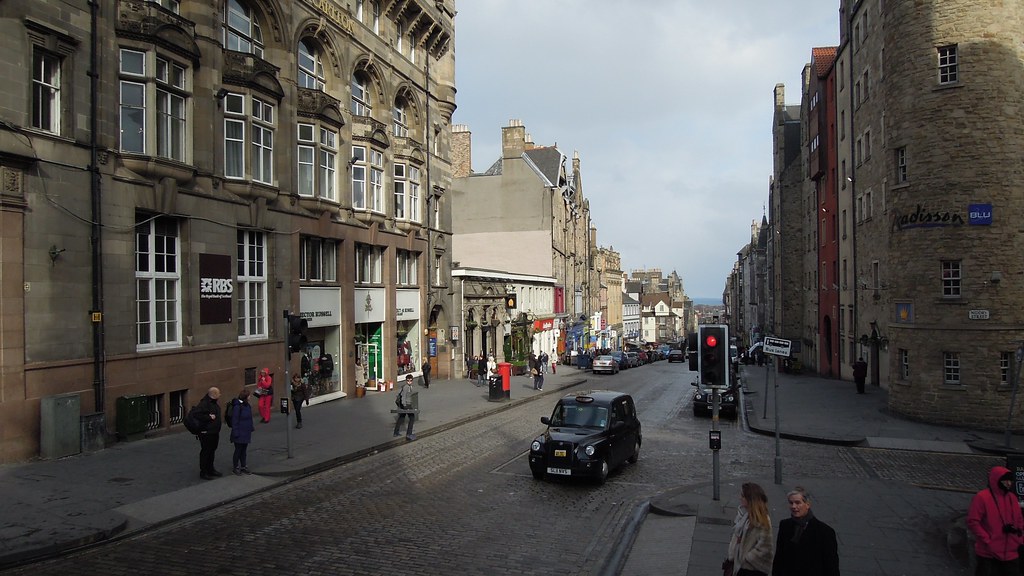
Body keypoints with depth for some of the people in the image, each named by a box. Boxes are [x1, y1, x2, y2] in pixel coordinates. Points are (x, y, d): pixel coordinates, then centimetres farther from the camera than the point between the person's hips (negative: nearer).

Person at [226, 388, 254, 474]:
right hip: (240, 434, -8)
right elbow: (235, 420, -19)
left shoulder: (247, 405, 8)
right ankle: (235, 467, 18)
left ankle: (243, 466, 26)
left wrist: (252, 427, 17)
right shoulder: (237, 406, -19)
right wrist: (236, 433, -19)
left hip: (246, 433, 8)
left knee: (244, 450, 16)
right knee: (238, 450, 4)